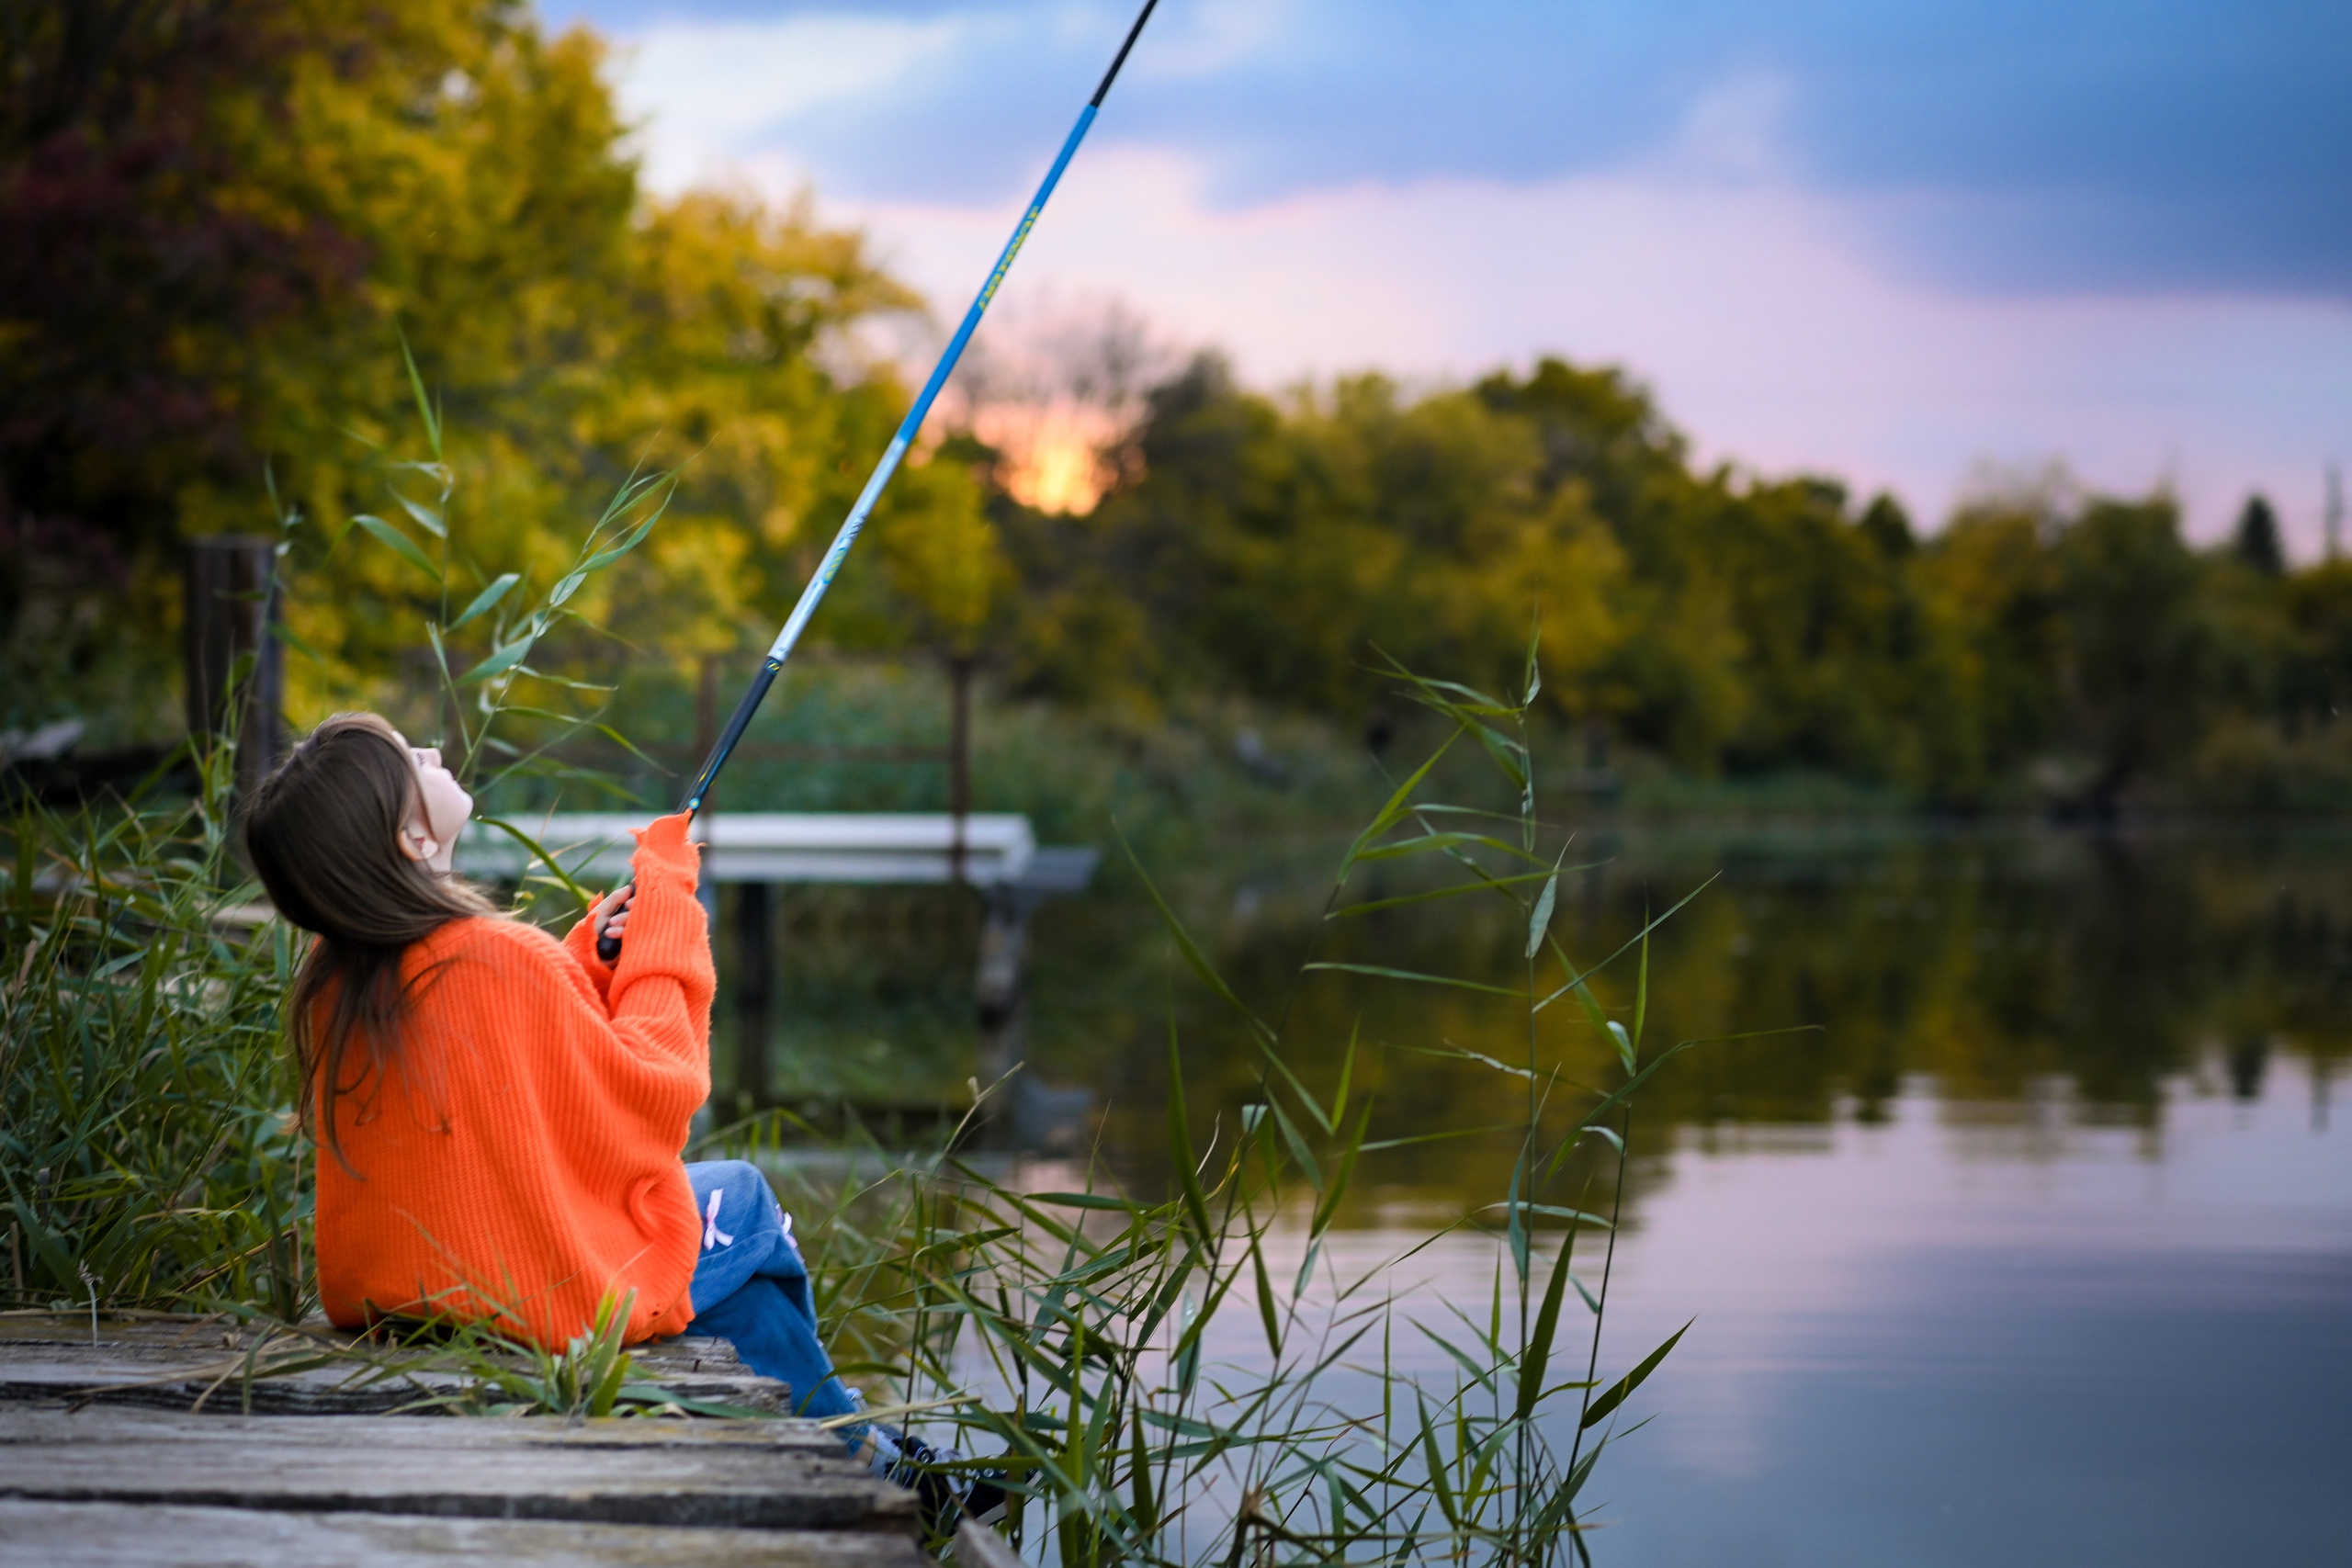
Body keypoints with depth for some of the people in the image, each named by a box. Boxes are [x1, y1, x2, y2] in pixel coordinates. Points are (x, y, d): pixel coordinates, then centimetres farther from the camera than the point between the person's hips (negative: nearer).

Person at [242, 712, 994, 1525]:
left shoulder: (328, 984, -2)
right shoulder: (497, 959, -26)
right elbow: (655, 1093, -14)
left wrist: (592, 956, 5)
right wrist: (664, 923, -6)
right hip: (549, 1300, -7)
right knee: (742, 1197, 17)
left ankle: (866, 1450, 36)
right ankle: (859, 1451, 35)